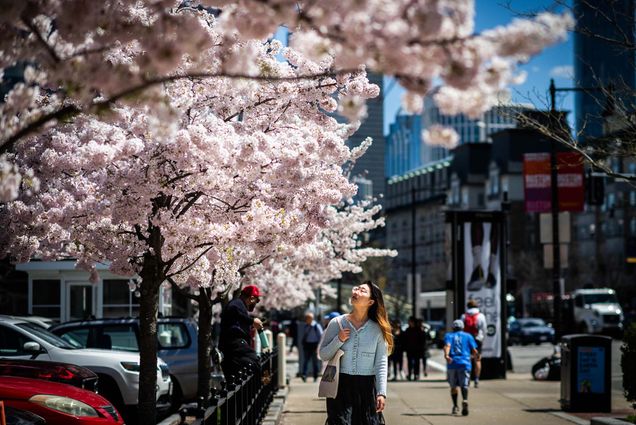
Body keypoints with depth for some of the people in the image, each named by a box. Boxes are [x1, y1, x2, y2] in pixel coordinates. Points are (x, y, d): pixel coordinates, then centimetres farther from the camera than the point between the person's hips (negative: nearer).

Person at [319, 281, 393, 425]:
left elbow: (381, 363, -1)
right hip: (340, 386, 0)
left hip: (367, 387, 0)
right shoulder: (336, 323, 2)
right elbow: (323, 355, 7)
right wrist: (339, 340, -10)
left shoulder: (377, 329, 1)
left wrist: (382, 393, -9)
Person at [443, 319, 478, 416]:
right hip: (464, 363, -1)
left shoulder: (449, 336, 14)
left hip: (452, 364, 1)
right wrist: (475, 355, 31)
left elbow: (447, 346, -8)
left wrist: (446, 355, -25)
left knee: (453, 386, 15)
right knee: (464, 385, -9)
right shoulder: (468, 336, 14)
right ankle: (465, 400, -36)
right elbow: (474, 351, 8)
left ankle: (455, 406, 16)